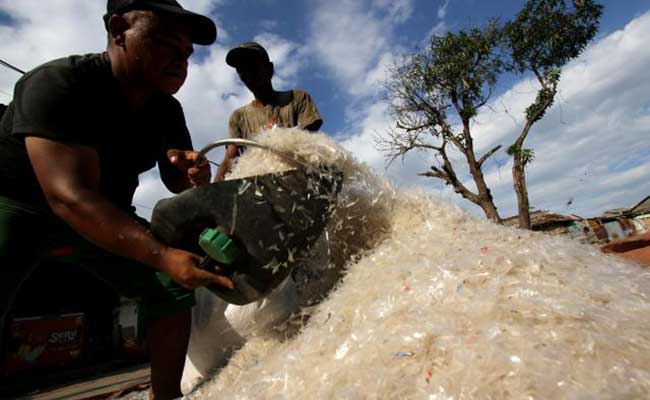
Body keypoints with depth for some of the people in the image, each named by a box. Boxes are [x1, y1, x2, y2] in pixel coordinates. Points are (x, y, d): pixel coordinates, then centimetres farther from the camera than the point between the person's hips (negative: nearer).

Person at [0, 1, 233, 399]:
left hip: (109, 215, 6)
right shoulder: (57, 84, -27)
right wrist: (161, 255, -49)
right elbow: (70, 197, -39)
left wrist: (194, 174, -25)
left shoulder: (167, 111, -9)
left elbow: (177, 182, 0)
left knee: (174, 285, -4)